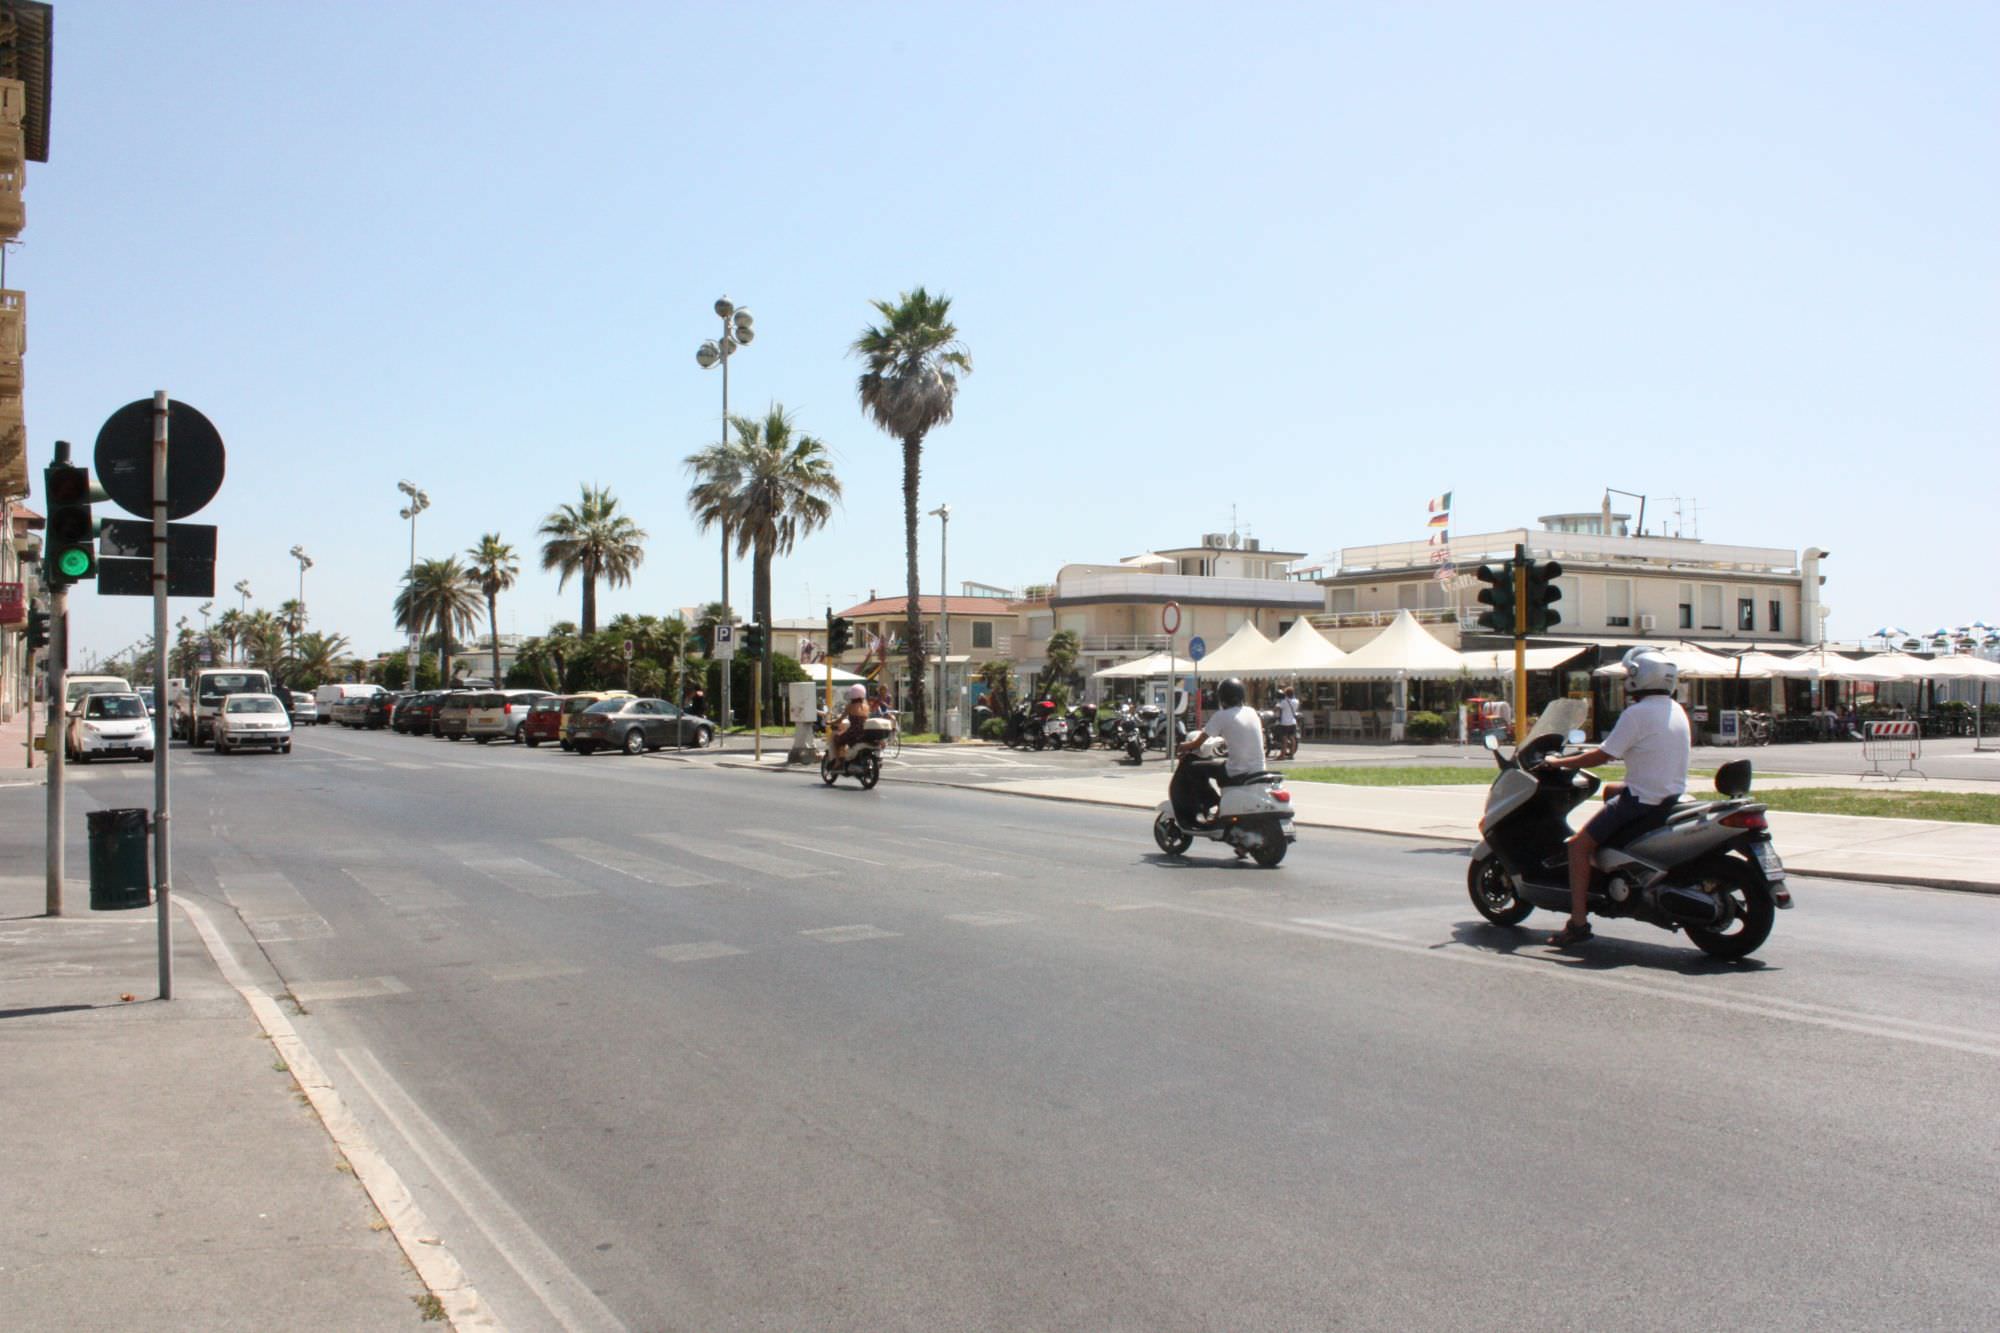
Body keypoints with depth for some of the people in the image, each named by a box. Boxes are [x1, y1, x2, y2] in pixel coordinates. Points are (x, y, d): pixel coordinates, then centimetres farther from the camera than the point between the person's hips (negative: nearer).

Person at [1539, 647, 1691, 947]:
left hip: (1644, 800, -9)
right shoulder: (1676, 710, 10)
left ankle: (1578, 922, -12)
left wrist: (1559, 762, -3)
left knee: (1579, 844, -6)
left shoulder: (1637, 714, -16)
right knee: (1611, 791, 33)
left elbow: (1601, 756, -14)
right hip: (1673, 796, 9)